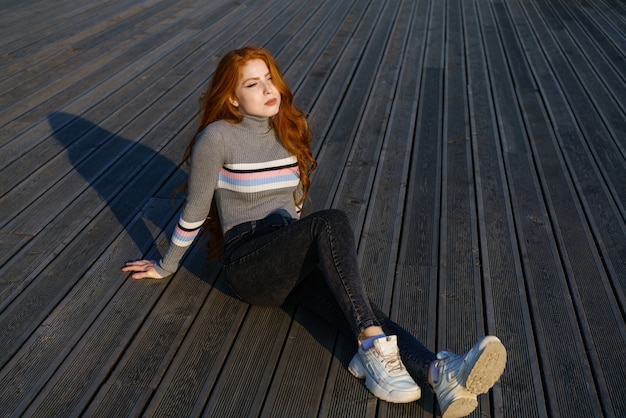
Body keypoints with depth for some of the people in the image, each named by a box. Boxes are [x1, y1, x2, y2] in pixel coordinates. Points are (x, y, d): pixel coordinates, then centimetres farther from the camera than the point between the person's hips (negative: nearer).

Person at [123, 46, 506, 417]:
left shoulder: (290, 133, 11)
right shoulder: (218, 137, -8)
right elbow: (194, 211, 0)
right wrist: (166, 268, 8)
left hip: (293, 259, 5)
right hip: (248, 264, -5)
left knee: (355, 306, -27)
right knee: (332, 222, -33)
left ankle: (440, 372, -49)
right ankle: (374, 348, -41)